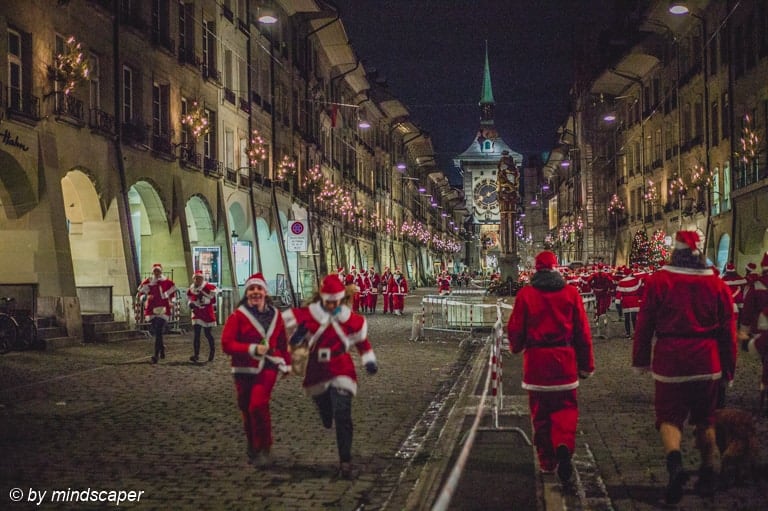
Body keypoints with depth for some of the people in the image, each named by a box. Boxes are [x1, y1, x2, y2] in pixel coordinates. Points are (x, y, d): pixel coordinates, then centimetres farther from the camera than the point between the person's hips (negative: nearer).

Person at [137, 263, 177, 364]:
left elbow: (173, 294, 17)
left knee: (158, 332, -12)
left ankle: (156, 355, -12)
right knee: (155, 331, 9)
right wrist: (146, 297, -14)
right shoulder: (147, 282, 4)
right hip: (151, 309, 3)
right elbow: (139, 294, 6)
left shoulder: (168, 282, 4)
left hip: (162, 310, -2)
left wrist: (171, 302, -1)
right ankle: (161, 347, 37)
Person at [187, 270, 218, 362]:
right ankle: (196, 355, -6)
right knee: (196, 334, -5)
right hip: (197, 314, 4)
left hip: (207, 314, -4)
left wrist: (204, 299, -28)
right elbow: (190, 299, 18)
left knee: (207, 334, 6)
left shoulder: (209, 287, -12)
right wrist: (190, 304, -2)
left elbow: (213, 300, -16)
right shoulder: (191, 290, 4)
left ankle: (212, 350, 30)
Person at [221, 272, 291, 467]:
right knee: (246, 410, 8)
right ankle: (253, 448, 32)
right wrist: (253, 349, -22)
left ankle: (263, 450, -5)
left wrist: (286, 365, 18)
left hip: (267, 367, 0)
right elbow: (226, 344, -13)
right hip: (244, 370, 0)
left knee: (258, 405, -19)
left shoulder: (275, 315, 5)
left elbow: (282, 342, 16)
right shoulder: (237, 316, -6)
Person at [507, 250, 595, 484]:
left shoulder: (525, 294, -3)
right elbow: (582, 331, 1)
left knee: (540, 411, 11)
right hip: (565, 358, 0)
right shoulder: (571, 292, -1)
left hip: (536, 359, 0)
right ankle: (564, 445, -18)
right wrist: (586, 364, 9)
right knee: (566, 406, 8)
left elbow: (515, 329, 2)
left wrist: (516, 347, 24)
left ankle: (547, 461, 17)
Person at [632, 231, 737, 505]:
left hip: (670, 361, -2)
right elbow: (728, 331, 5)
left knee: (669, 417, 4)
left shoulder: (658, 281, -5)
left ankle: (674, 461, -23)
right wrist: (728, 369, 15)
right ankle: (707, 475, 24)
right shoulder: (717, 285, 1)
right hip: (707, 363, 2)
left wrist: (641, 360, 9)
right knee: (705, 420, 17)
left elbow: (644, 324, -2)